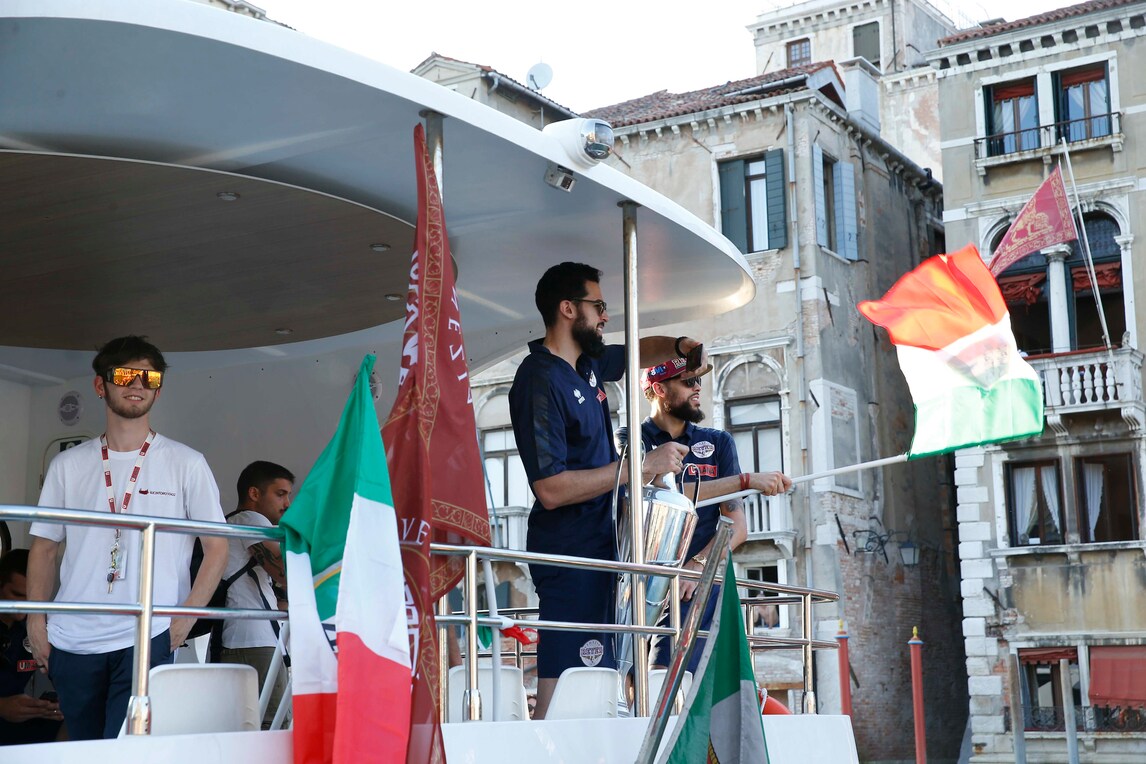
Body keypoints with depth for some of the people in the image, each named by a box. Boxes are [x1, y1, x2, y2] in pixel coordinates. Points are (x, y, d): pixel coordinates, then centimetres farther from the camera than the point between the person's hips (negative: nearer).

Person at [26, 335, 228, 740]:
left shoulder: (186, 464, 4)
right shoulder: (68, 465, 11)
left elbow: (217, 546, 3)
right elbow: (44, 547, 14)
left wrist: (186, 617, -7)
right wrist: (35, 618, 2)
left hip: (148, 639, -3)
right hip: (72, 642, 3)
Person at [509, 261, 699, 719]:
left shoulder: (588, 363, 11)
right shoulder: (540, 381, -16)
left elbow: (636, 353, 33)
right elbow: (551, 489, -24)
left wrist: (679, 346, 10)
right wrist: (643, 466, -20)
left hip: (599, 541, 10)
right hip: (570, 550, -10)